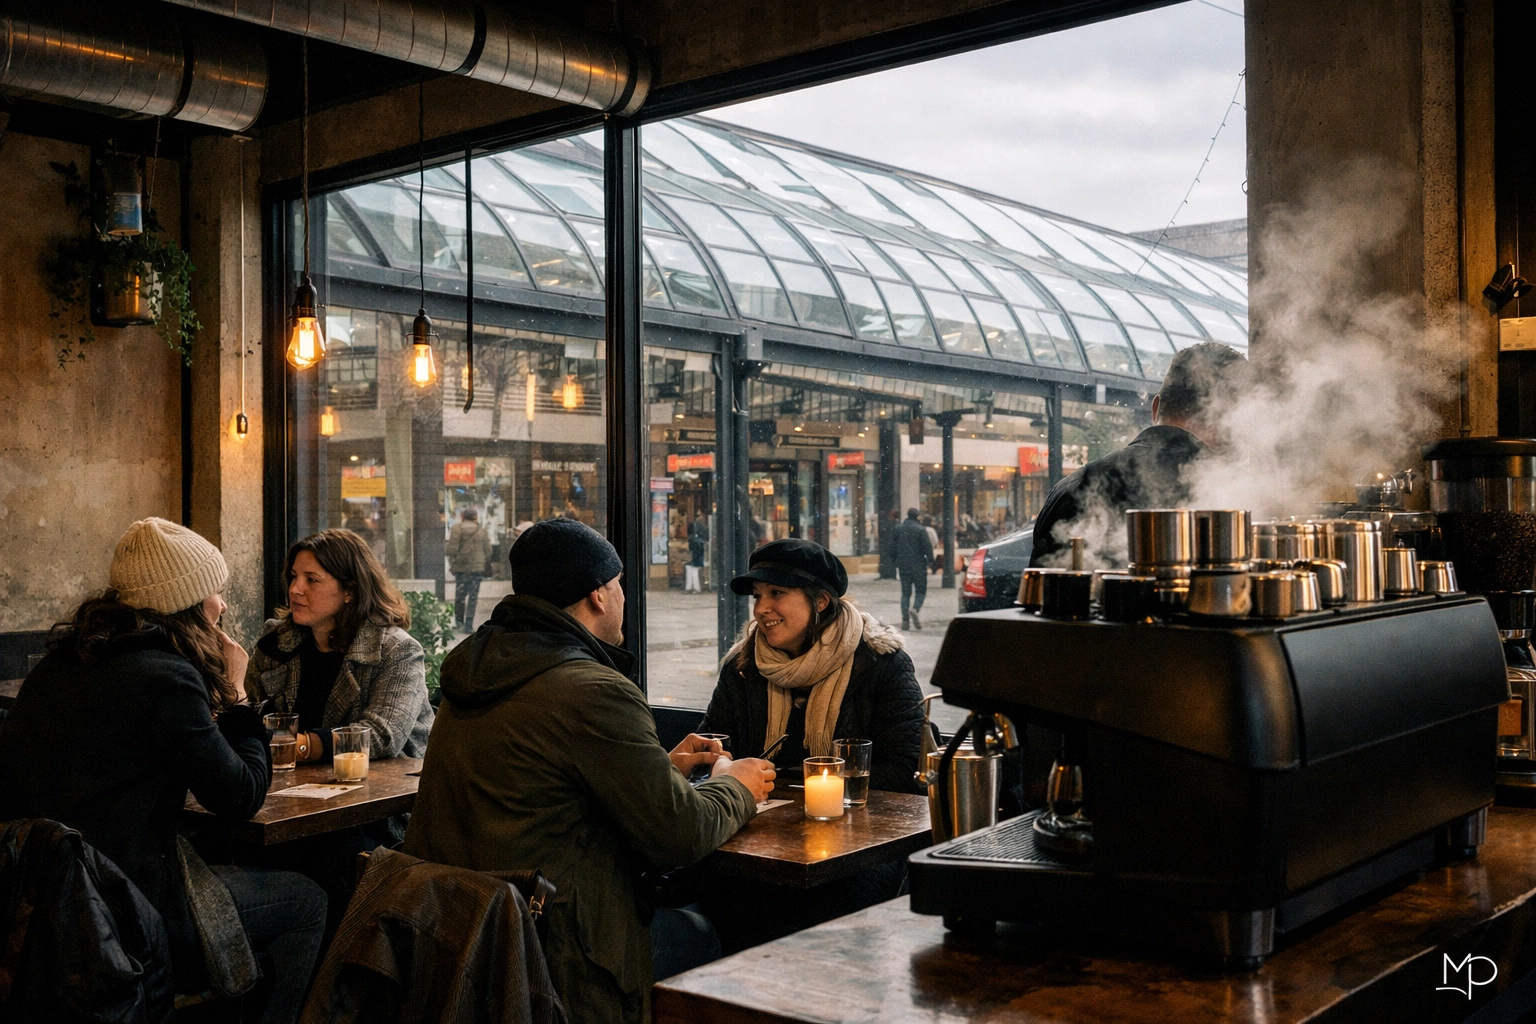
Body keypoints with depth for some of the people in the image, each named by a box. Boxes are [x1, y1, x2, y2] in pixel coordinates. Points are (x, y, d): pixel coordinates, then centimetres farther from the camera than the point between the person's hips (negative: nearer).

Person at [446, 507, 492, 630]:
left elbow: (452, 548, -7)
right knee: (473, 596, 2)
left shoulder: (456, 528, 0)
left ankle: (459, 621, 12)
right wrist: (486, 567, 16)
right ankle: (469, 625, -1)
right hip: (477, 568, 1)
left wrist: (452, 564, 3)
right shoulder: (482, 531, 8)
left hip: (460, 567, -1)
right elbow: (487, 551, 8)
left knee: (459, 594, 12)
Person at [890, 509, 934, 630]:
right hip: (918, 565, -4)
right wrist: (930, 560, 0)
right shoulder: (921, 530, -10)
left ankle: (905, 619, 3)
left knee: (905, 593, 9)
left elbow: (892, 546, 11)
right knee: (920, 591, 5)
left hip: (903, 566, 4)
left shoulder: (898, 529, 6)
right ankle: (915, 609, -21)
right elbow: (927, 546, -11)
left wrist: (894, 561, 20)